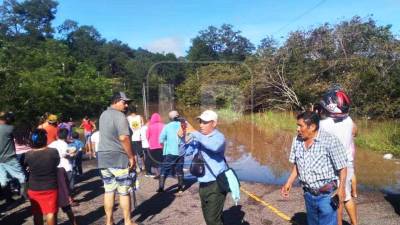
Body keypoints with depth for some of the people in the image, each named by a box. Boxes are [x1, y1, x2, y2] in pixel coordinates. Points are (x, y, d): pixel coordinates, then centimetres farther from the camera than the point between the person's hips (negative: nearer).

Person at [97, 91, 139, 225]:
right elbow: (124, 138, -23)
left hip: (103, 157, 8)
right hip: (119, 158, -8)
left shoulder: (103, 115, 14)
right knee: (124, 192, 4)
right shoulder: (120, 116, -15)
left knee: (108, 191, 13)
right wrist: (131, 157, -16)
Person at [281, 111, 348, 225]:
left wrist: (341, 188, -23)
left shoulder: (330, 141, -17)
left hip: (326, 194, -6)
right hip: (308, 194, 6)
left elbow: (342, 167, -13)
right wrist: (289, 183, 5)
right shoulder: (297, 141, 0)